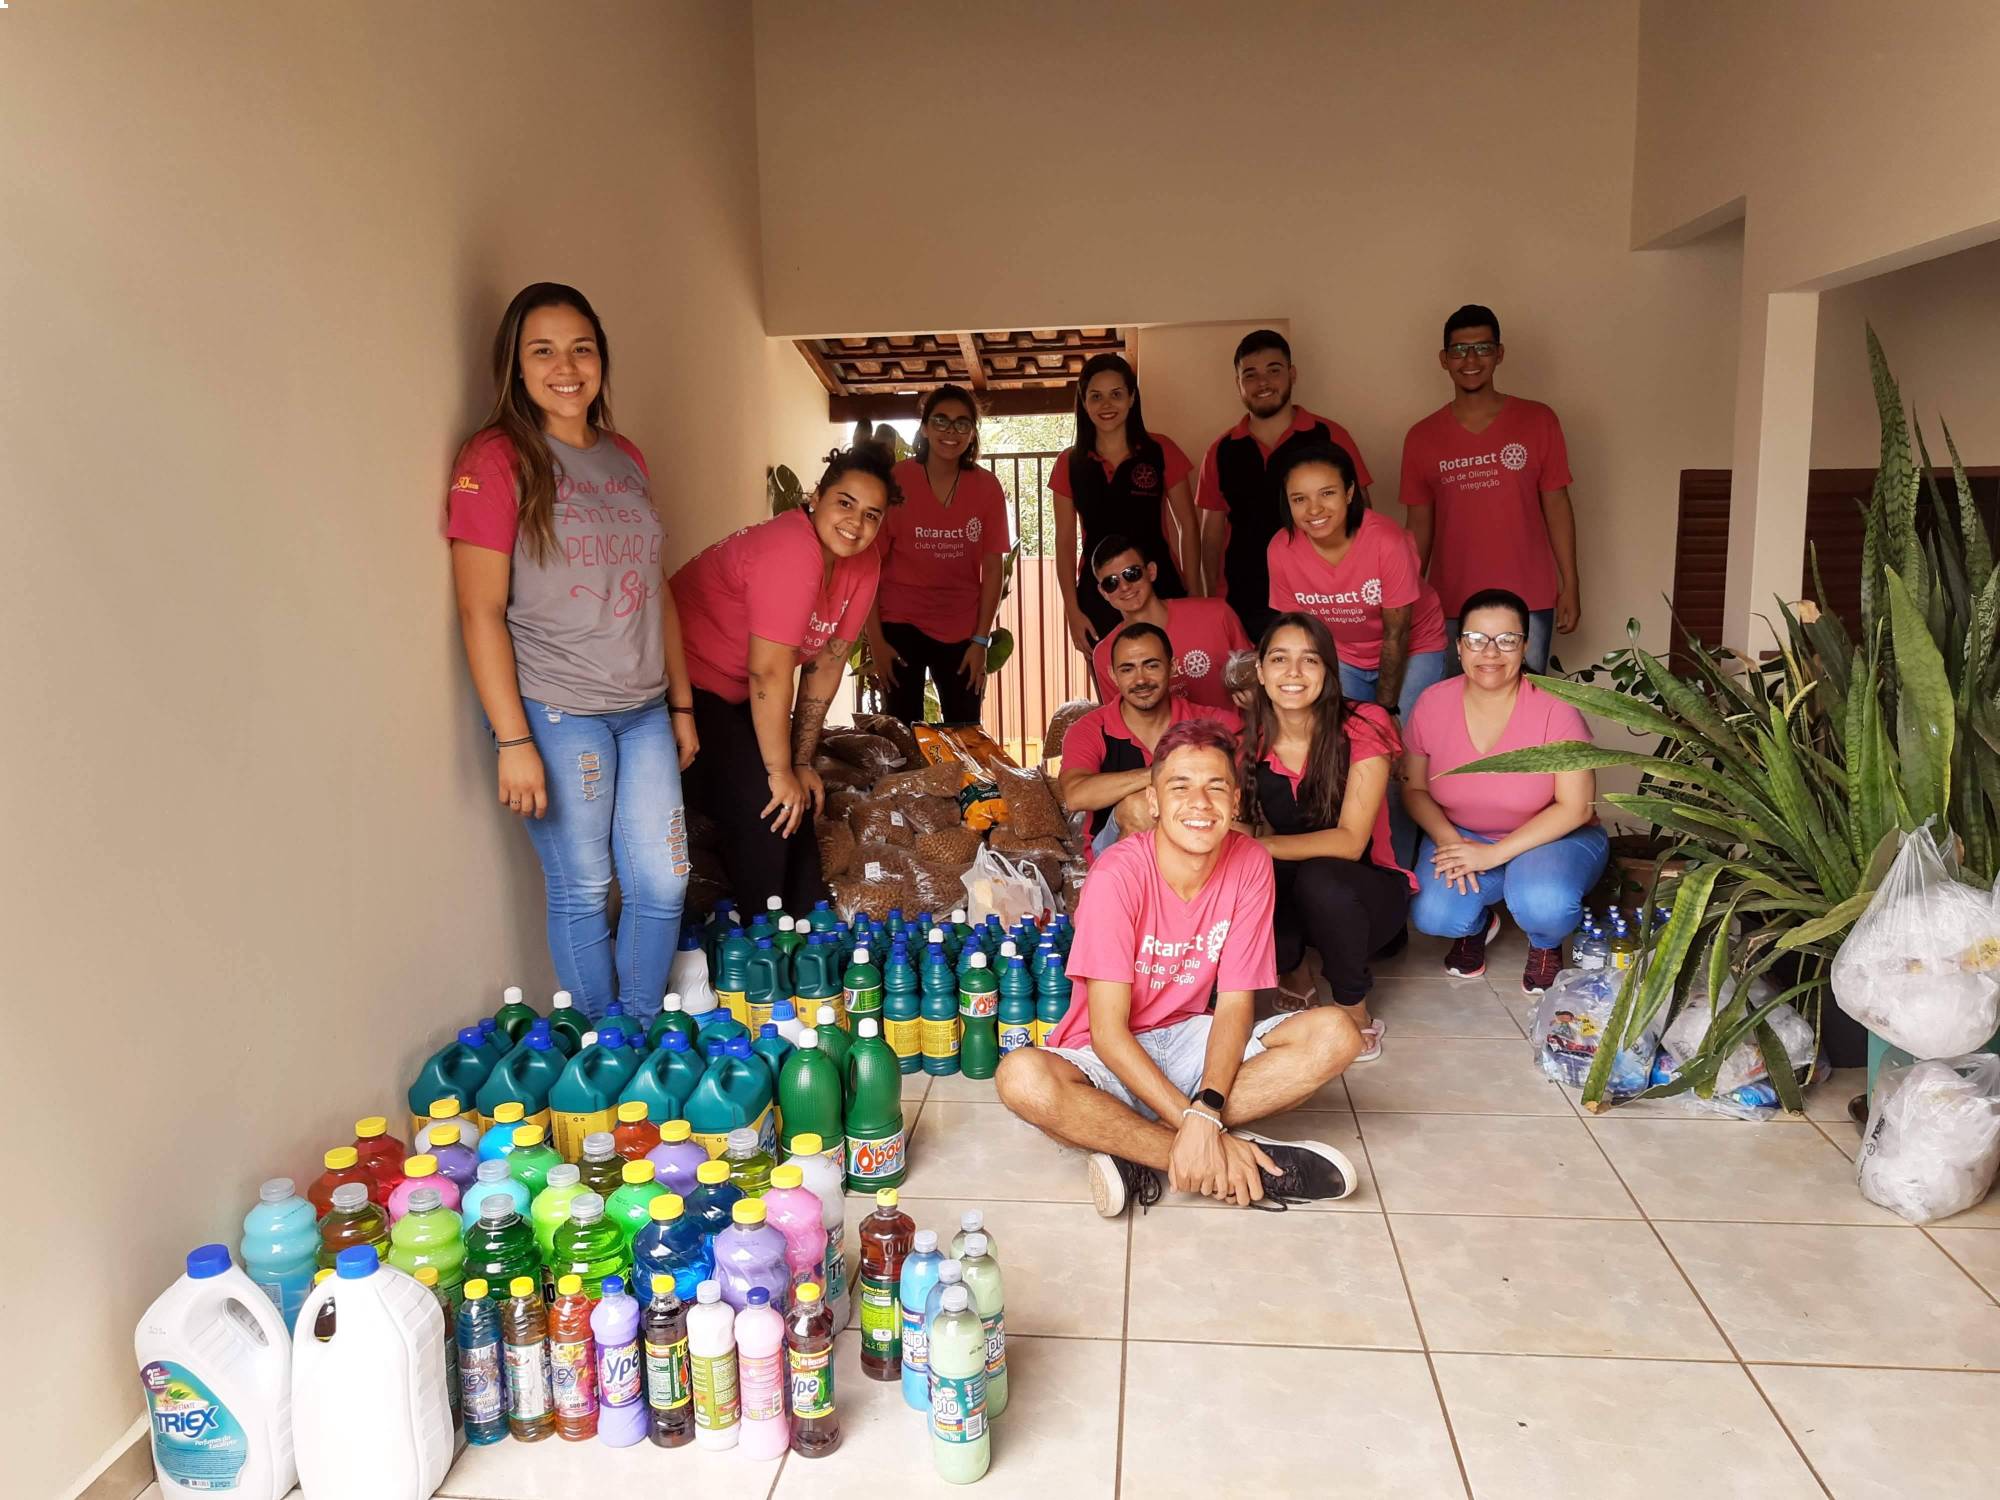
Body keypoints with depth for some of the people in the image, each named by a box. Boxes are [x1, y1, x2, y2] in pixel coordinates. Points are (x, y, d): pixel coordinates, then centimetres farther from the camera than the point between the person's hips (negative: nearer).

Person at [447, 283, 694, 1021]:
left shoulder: (627, 459, 13)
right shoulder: (495, 460, -7)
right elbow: (481, 610, -11)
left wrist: (682, 704, 15)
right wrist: (513, 740, -15)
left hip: (643, 710, 6)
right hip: (554, 711, -6)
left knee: (663, 885, 7)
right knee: (582, 892, 3)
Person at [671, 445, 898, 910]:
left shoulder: (864, 563, -4)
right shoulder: (792, 550, -30)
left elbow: (826, 663, -1)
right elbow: (769, 673, -28)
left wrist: (801, 763, -1)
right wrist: (780, 771, -20)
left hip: (737, 693, 9)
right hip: (686, 682, -9)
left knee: (802, 798, 6)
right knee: (763, 806, -15)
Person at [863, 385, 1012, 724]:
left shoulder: (986, 486, -2)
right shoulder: (895, 481, -8)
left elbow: (994, 566, 0)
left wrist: (981, 640, -5)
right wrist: (875, 639, -10)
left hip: (962, 629, 2)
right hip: (901, 625, -2)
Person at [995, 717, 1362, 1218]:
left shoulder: (1250, 864, -10)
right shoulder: (1118, 875, -21)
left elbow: (1234, 1003, -11)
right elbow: (1108, 1031, -22)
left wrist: (1206, 1112, -29)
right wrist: (1195, 1126, -30)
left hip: (1189, 1043, 4)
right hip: (1109, 1059, -4)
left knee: (1335, 1035, -20)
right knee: (1021, 1078, -37)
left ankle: (1145, 1160, -23)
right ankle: (1251, 1162, -28)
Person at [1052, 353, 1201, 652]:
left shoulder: (1161, 451, 1)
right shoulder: (1069, 463, 5)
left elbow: (1187, 528, 3)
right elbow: (1065, 542, 7)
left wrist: (1194, 598, -2)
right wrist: (1072, 610, -1)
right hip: (1097, 598, 1)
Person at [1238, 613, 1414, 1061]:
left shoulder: (1362, 729, -17)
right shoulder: (1251, 742, -6)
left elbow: (1350, 841, -24)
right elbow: (1257, 832, 1)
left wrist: (1259, 845, -33)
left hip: (1366, 889, -3)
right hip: (1286, 893, 3)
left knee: (1319, 878, -38)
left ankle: (1356, 1012, -10)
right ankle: (1294, 974, 7)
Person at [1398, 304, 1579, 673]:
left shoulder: (1538, 421, 2)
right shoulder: (1422, 437, 4)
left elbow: (1557, 505, 3)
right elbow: (1419, 525, 8)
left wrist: (1570, 585, 0)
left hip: (1528, 602, -1)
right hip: (1451, 607, 1)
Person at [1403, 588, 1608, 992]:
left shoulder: (1553, 709, -20)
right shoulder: (1432, 705, -11)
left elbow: (1576, 807, -19)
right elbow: (1414, 788, 1)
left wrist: (1494, 854, -25)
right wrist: (1448, 839, -19)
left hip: (1551, 837, -2)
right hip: (1462, 835, 3)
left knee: (1543, 903, -35)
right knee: (1433, 916, -25)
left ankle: (1546, 945, 5)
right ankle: (1475, 925, 15)